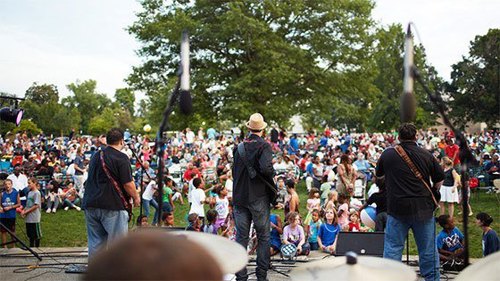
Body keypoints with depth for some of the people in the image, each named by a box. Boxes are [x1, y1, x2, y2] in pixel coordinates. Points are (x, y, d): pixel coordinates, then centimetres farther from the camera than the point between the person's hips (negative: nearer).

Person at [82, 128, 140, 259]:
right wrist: (136, 197, 2)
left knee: (95, 241, 12)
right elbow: (128, 184, -12)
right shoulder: (121, 158, -9)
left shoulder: (96, 156, 14)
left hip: (90, 204, 7)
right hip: (112, 205, -7)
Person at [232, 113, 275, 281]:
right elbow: (266, 168, -25)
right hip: (259, 198, -4)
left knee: (241, 237, 8)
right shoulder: (264, 146, -10)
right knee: (263, 237, 8)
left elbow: (234, 171, 12)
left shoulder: (239, 147, 5)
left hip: (239, 197, 4)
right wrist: (272, 175, -6)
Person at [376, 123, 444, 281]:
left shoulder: (388, 154, -2)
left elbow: (378, 173, 14)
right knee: (428, 248, 10)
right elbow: (440, 179, 6)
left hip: (397, 207, -1)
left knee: (393, 247, 5)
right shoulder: (427, 155, 0)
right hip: (423, 208, 1)